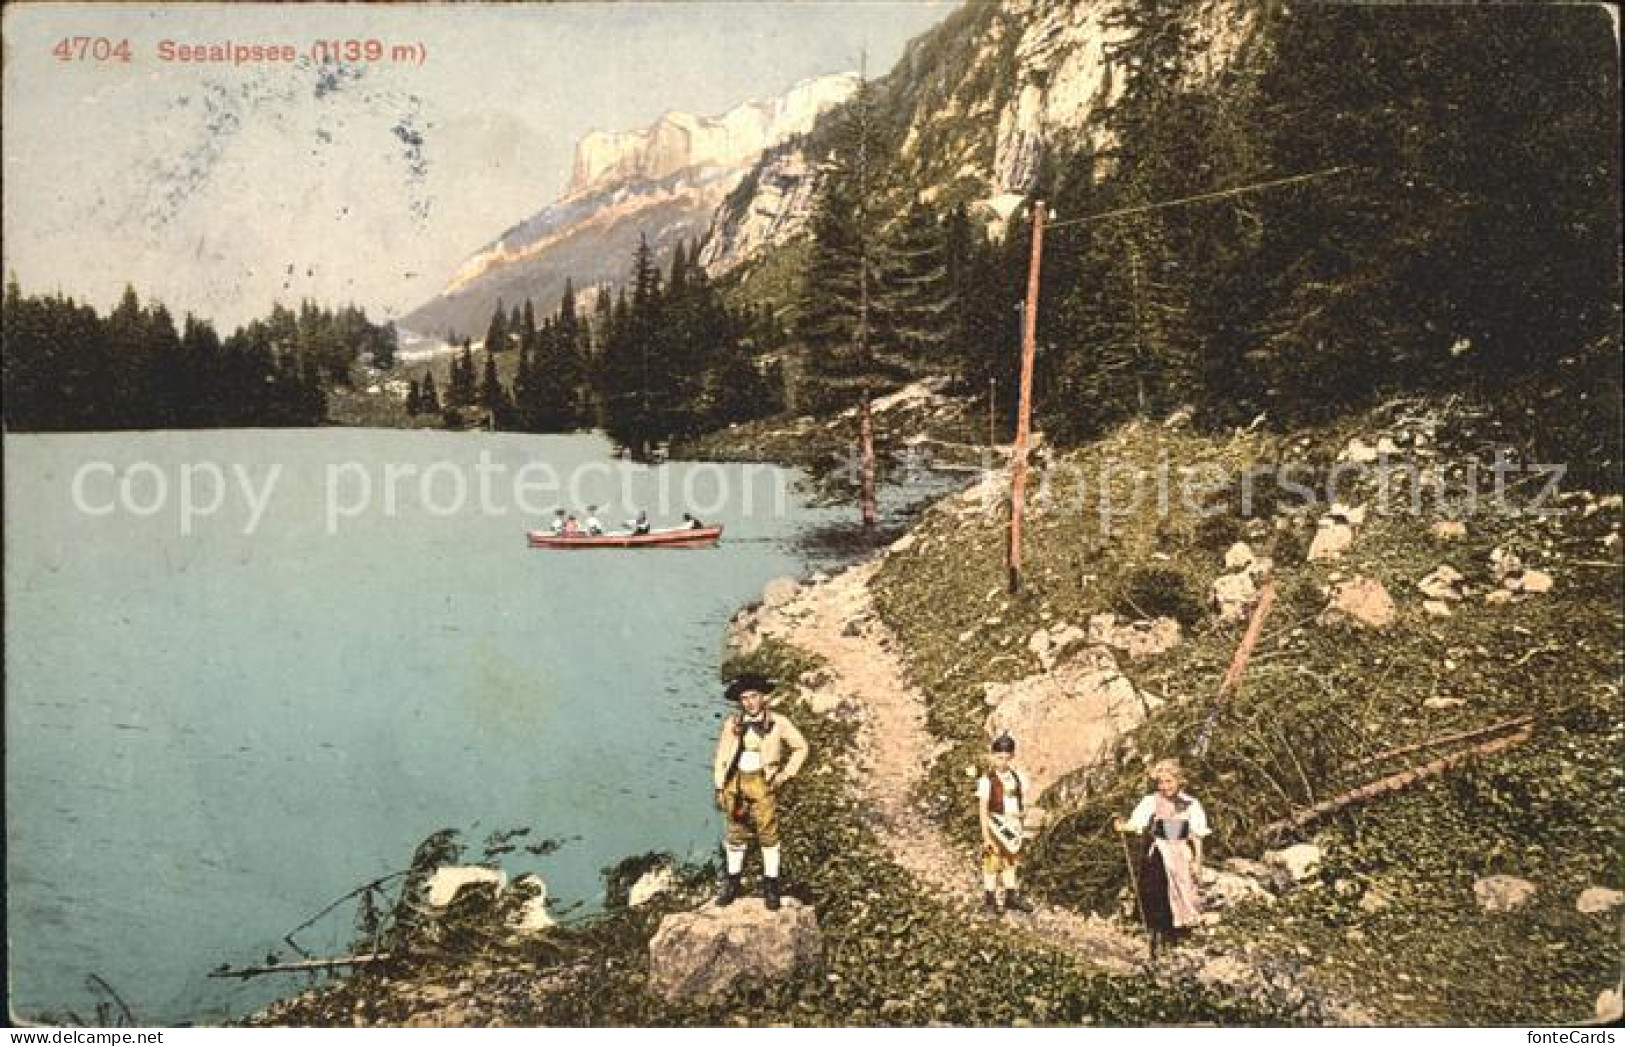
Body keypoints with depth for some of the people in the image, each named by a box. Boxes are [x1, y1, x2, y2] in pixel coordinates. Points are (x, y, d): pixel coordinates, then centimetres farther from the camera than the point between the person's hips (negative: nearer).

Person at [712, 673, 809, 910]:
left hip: (763, 783, -2)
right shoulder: (732, 723, -1)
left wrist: (786, 774, -4)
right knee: (736, 834, 12)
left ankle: (771, 886, 13)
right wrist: (719, 788, 3)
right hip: (736, 783, 2)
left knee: (768, 834, 0)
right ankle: (732, 882, 27)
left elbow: (801, 747, 3)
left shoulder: (777, 722, -6)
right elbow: (721, 757, 6)